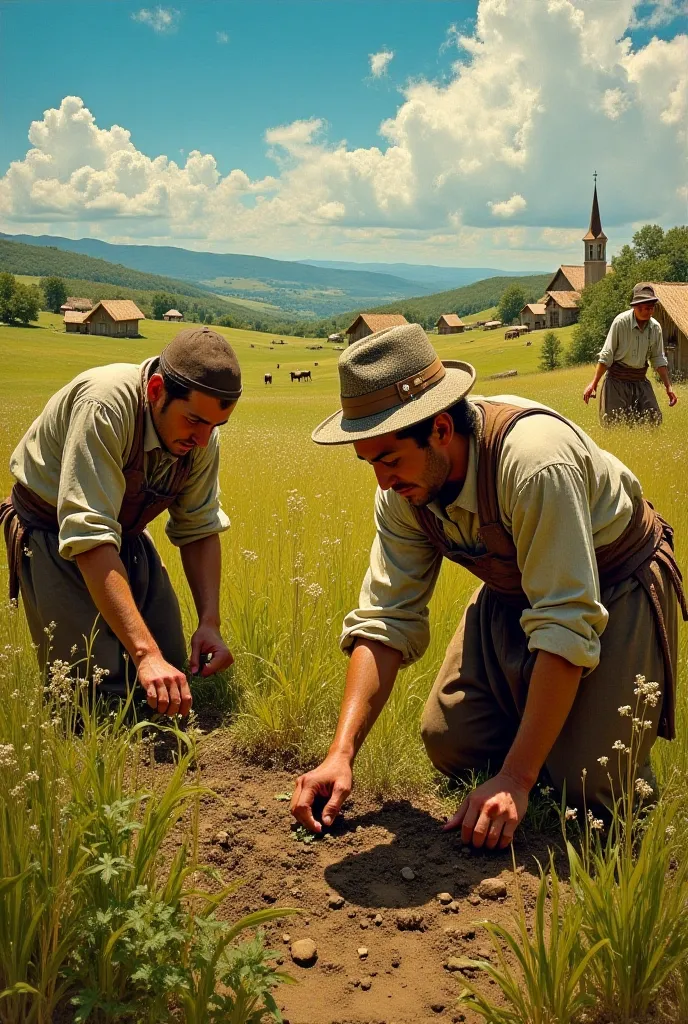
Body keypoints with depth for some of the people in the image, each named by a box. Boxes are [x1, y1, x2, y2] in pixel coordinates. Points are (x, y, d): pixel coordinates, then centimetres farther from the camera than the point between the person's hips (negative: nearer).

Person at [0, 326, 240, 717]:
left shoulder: (201, 434, -13)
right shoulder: (105, 405, -35)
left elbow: (200, 530, -3)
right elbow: (90, 537, -42)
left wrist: (211, 622, -18)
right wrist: (146, 653, -48)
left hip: (128, 535, 6)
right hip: (55, 537, -6)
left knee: (173, 677, 0)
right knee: (101, 690, -17)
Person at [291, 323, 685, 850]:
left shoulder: (534, 461, -38)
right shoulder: (403, 490, -16)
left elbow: (567, 627, -35)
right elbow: (385, 619, -14)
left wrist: (517, 777, -34)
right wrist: (342, 753, -24)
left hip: (615, 590, -5)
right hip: (514, 593, 6)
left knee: (586, 785, -15)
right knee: (449, 743, -4)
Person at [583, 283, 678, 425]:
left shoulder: (655, 327, 0)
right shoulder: (621, 322, -14)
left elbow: (658, 359, 10)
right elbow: (606, 355, -11)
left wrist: (668, 387, 5)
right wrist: (594, 383, -13)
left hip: (640, 381, 5)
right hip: (617, 380, -5)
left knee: (654, 420, -2)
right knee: (614, 424, -6)